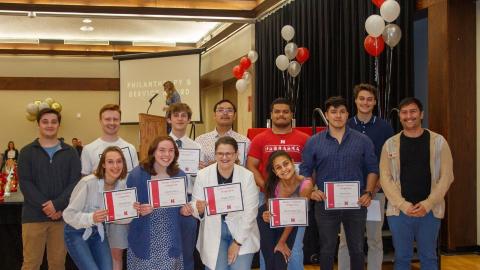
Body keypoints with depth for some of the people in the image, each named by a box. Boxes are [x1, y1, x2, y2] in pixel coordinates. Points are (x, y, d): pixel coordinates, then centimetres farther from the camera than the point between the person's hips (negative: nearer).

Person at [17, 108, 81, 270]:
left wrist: (57, 205, -15)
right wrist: (45, 207, -15)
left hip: (62, 216, 1)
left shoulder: (70, 152, 8)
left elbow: (75, 182, -1)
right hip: (34, 215, -1)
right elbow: (25, 183, -4)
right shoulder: (27, 152, 6)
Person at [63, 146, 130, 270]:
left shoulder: (122, 185, -8)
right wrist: (91, 218, -41)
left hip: (98, 232, 6)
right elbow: (69, 214, -24)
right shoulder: (88, 183, -26)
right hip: (77, 233, -6)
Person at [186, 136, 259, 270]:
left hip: (242, 233, 0)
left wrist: (237, 242, -11)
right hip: (214, 234, 0)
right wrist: (199, 209, -26)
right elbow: (194, 207, -3)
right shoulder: (202, 175, -7)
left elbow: (250, 212, -8)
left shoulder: (247, 176, -9)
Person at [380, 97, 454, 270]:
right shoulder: (390, 144, 4)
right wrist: (403, 204, -11)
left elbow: (446, 176, -1)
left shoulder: (438, 141, 2)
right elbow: (385, 178, 0)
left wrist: (428, 204, -11)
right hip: (399, 210, 0)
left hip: (430, 210, 0)